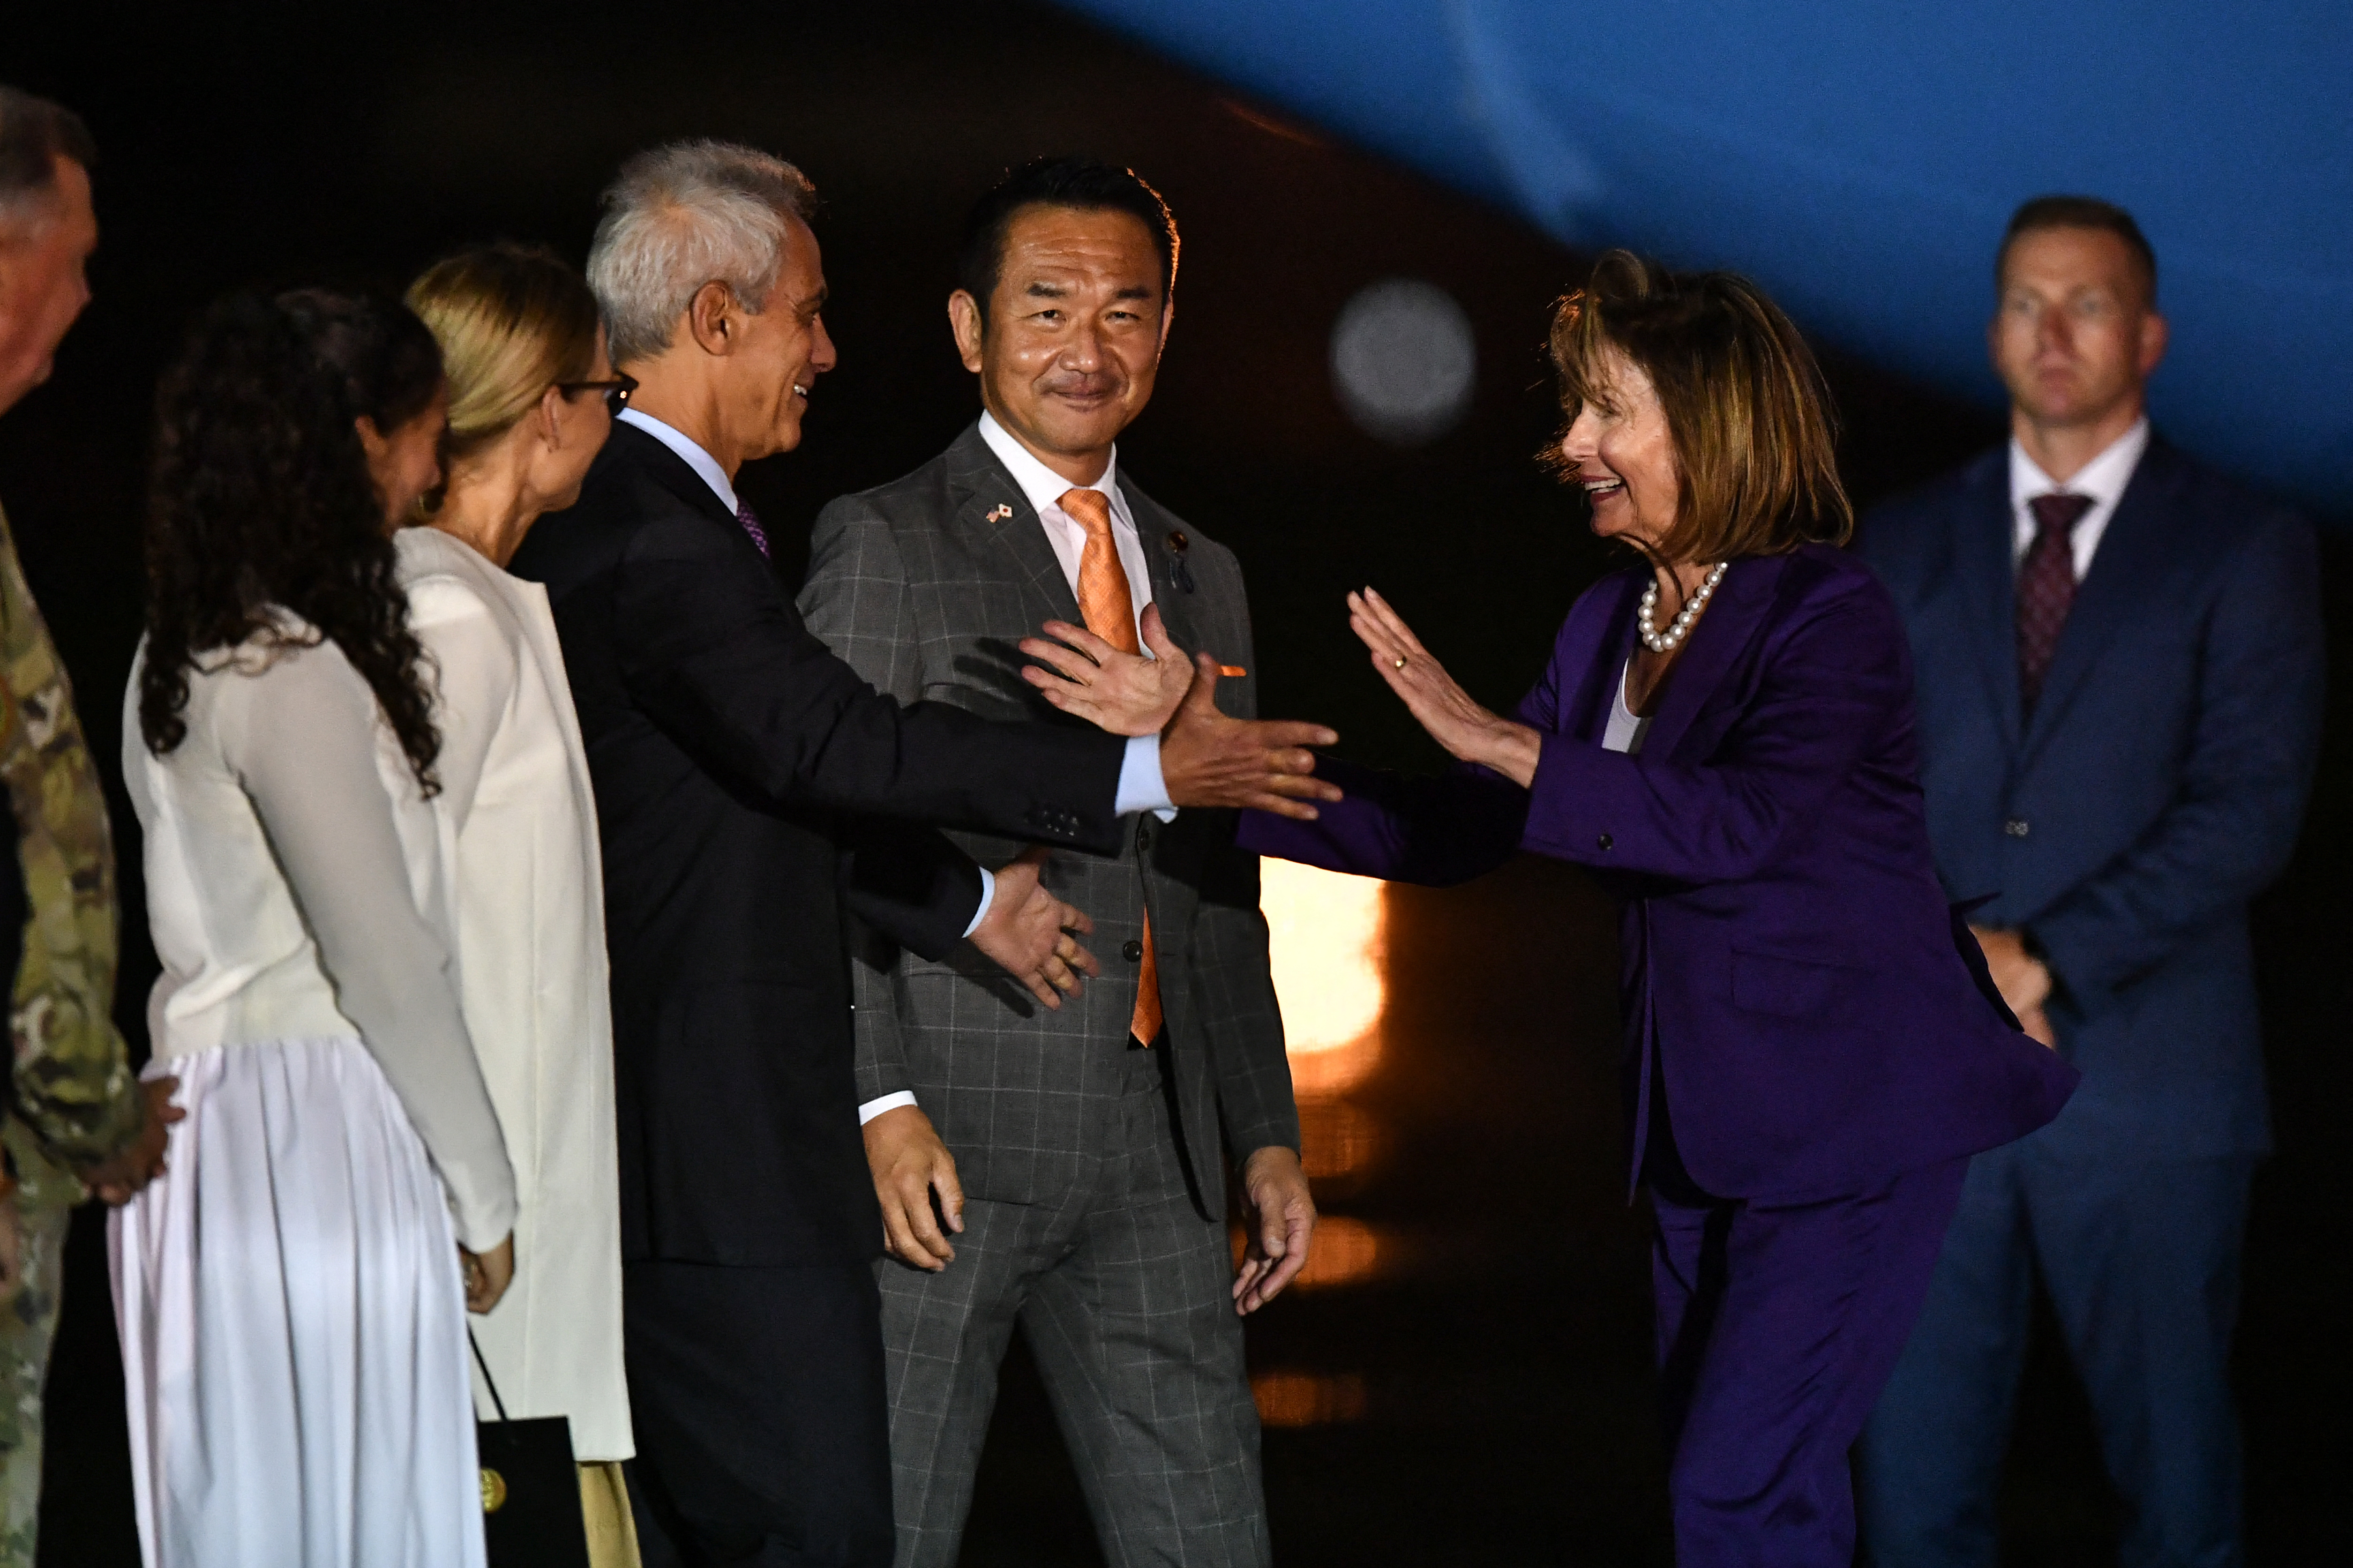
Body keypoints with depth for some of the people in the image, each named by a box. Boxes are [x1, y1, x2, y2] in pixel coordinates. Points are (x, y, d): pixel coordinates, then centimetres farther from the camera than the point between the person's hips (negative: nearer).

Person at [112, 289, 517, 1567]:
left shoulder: (184, 656, 12)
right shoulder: (295, 678, -16)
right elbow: (386, 968, -15)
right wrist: (483, 1194, -5)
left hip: (212, 1114, 9)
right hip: (315, 1150, -9)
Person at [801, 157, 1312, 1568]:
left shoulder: (1202, 577, 18)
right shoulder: (884, 546, -1)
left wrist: (1267, 1133, 14)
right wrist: (880, 1100, -17)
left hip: (1154, 1151, 6)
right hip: (946, 1135, -5)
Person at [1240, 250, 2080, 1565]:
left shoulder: (1830, 617, -14)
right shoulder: (1609, 625, 9)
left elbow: (1745, 821, -29)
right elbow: (1460, 831, 12)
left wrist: (1512, 747, -31)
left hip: (1852, 1124, -8)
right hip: (1703, 1115, 8)